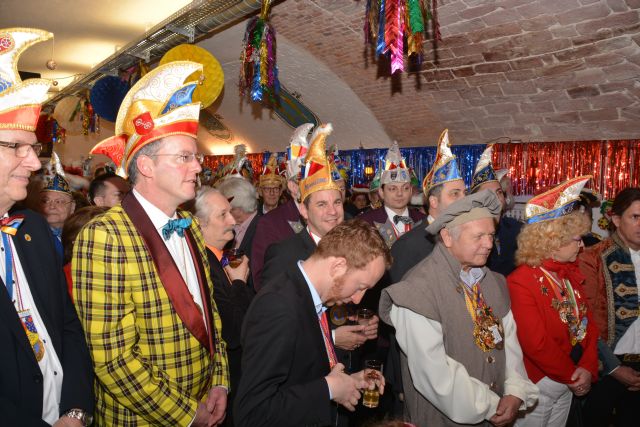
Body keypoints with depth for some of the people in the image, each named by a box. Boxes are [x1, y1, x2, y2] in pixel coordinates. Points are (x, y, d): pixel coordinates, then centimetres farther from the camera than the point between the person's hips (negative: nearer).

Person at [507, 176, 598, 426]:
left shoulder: (571, 274, 4)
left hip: (570, 383, 7)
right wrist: (573, 377, -10)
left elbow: (588, 323, 5)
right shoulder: (521, 282, -19)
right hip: (538, 384, -7)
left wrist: (588, 369, -7)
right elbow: (536, 344, -20)